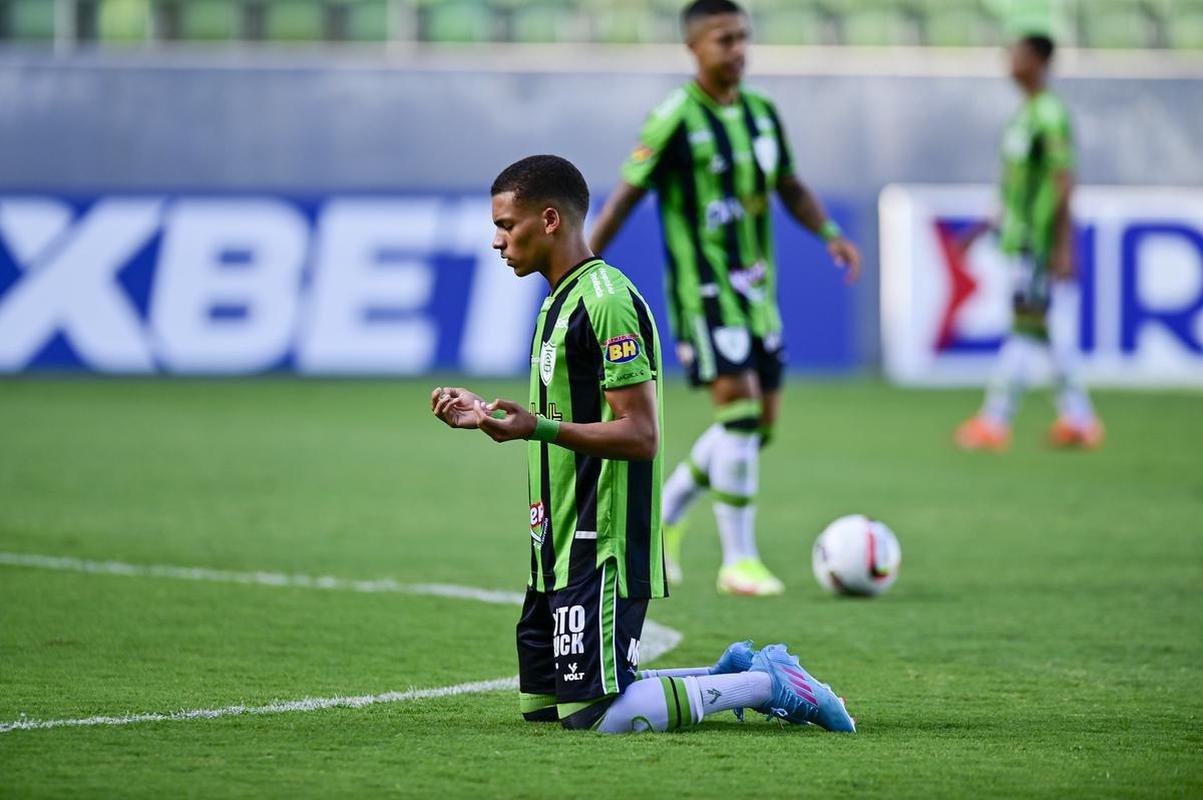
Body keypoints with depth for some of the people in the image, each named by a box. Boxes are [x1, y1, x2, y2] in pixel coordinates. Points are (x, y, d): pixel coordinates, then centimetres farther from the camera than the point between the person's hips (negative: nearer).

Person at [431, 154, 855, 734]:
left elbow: (641, 435, -21)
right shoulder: (561, 300, 16)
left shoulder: (606, 300, -16)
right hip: (561, 551, 10)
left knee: (593, 716, -14)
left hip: (602, 550, -10)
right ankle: (734, 672, 19)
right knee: (540, 703, 12)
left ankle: (768, 685, -1)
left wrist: (538, 427, -31)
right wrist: (489, 415, 20)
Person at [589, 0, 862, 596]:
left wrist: (829, 233, 2)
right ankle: (739, 561, -7)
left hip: (756, 288, 7)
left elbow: (790, 188, 18)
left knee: (759, 420, 8)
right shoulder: (676, 118, -12)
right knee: (739, 408, -14)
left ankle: (662, 518, 25)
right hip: (702, 288, -7)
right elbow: (627, 195, -9)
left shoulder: (761, 112, 8)